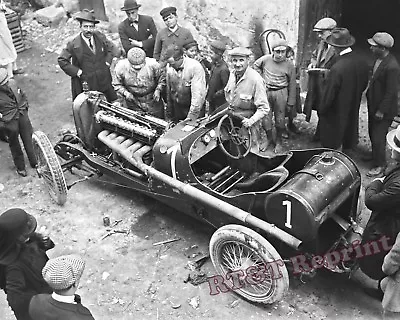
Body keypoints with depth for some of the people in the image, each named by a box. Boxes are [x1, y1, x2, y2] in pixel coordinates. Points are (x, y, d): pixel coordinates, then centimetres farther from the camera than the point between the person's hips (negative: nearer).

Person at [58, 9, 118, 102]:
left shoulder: (100, 37, -1)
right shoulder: (73, 44, -13)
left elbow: (110, 48, 16)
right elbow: (62, 60, -9)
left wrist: (107, 63, 3)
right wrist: (78, 72, -14)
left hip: (104, 80, 4)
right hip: (85, 84, -4)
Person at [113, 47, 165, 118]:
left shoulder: (153, 65, -23)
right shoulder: (121, 67, -21)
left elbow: (162, 78, -6)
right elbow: (117, 84, -7)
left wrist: (158, 90, -19)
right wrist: (125, 93, -23)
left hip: (153, 100, 0)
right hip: (133, 101, 0)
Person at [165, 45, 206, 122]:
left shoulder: (195, 67, -20)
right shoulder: (169, 67, -4)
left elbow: (198, 94, -23)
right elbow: (168, 90, 5)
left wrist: (191, 116, -25)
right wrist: (169, 113, 9)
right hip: (177, 108, 4)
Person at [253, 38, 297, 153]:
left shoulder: (289, 64, -6)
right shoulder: (266, 59, -4)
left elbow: (292, 85, 0)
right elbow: (255, 66, 18)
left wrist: (290, 103, 0)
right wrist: (261, 78, 8)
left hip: (281, 93, -1)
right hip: (266, 92, 1)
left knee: (280, 119, 5)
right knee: (265, 117, 6)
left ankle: (279, 141, 23)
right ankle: (268, 138, 28)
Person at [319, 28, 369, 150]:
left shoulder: (337, 68, -31)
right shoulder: (362, 63, -9)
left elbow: (329, 95, -22)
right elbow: (364, 85, 6)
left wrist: (322, 111, -6)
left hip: (336, 114, -7)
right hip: (353, 112, 7)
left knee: (332, 146, 13)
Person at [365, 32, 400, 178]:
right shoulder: (379, 59, -2)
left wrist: (381, 111, -19)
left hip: (384, 110, -9)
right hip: (373, 105, 9)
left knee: (378, 137, 2)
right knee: (372, 133, 23)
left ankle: (380, 166, 20)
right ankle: (375, 155, 46)